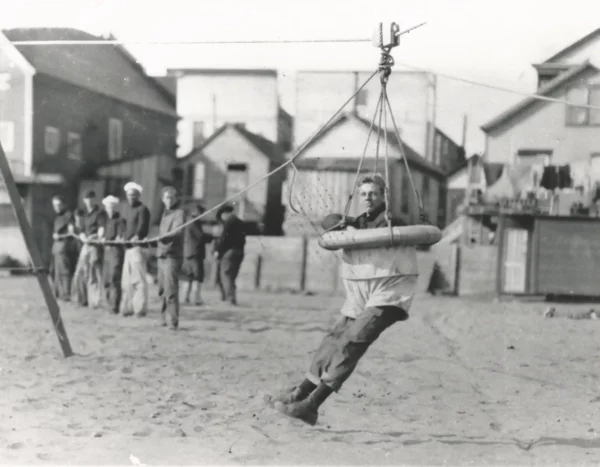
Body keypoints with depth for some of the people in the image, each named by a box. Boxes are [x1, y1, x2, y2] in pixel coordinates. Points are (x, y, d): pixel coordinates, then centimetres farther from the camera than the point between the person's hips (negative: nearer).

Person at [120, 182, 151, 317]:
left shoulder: (142, 209, -8)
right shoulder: (127, 209, 18)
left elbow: (142, 226, -20)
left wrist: (137, 236, -35)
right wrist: (121, 237, 6)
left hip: (138, 246, -9)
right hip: (128, 247, 9)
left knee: (138, 279, -8)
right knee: (127, 280, 13)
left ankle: (140, 308, -4)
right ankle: (127, 307, 22)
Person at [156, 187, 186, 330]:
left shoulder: (179, 213, -7)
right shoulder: (165, 213, 18)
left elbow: (178, 231, -24)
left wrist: (164, 237, -38)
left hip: (172, 255, -8)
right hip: (162, 255, 8)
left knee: (171, 290, -12)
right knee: (162, 290, 12)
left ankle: (172, 321, -12)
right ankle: (164, 318, 22)